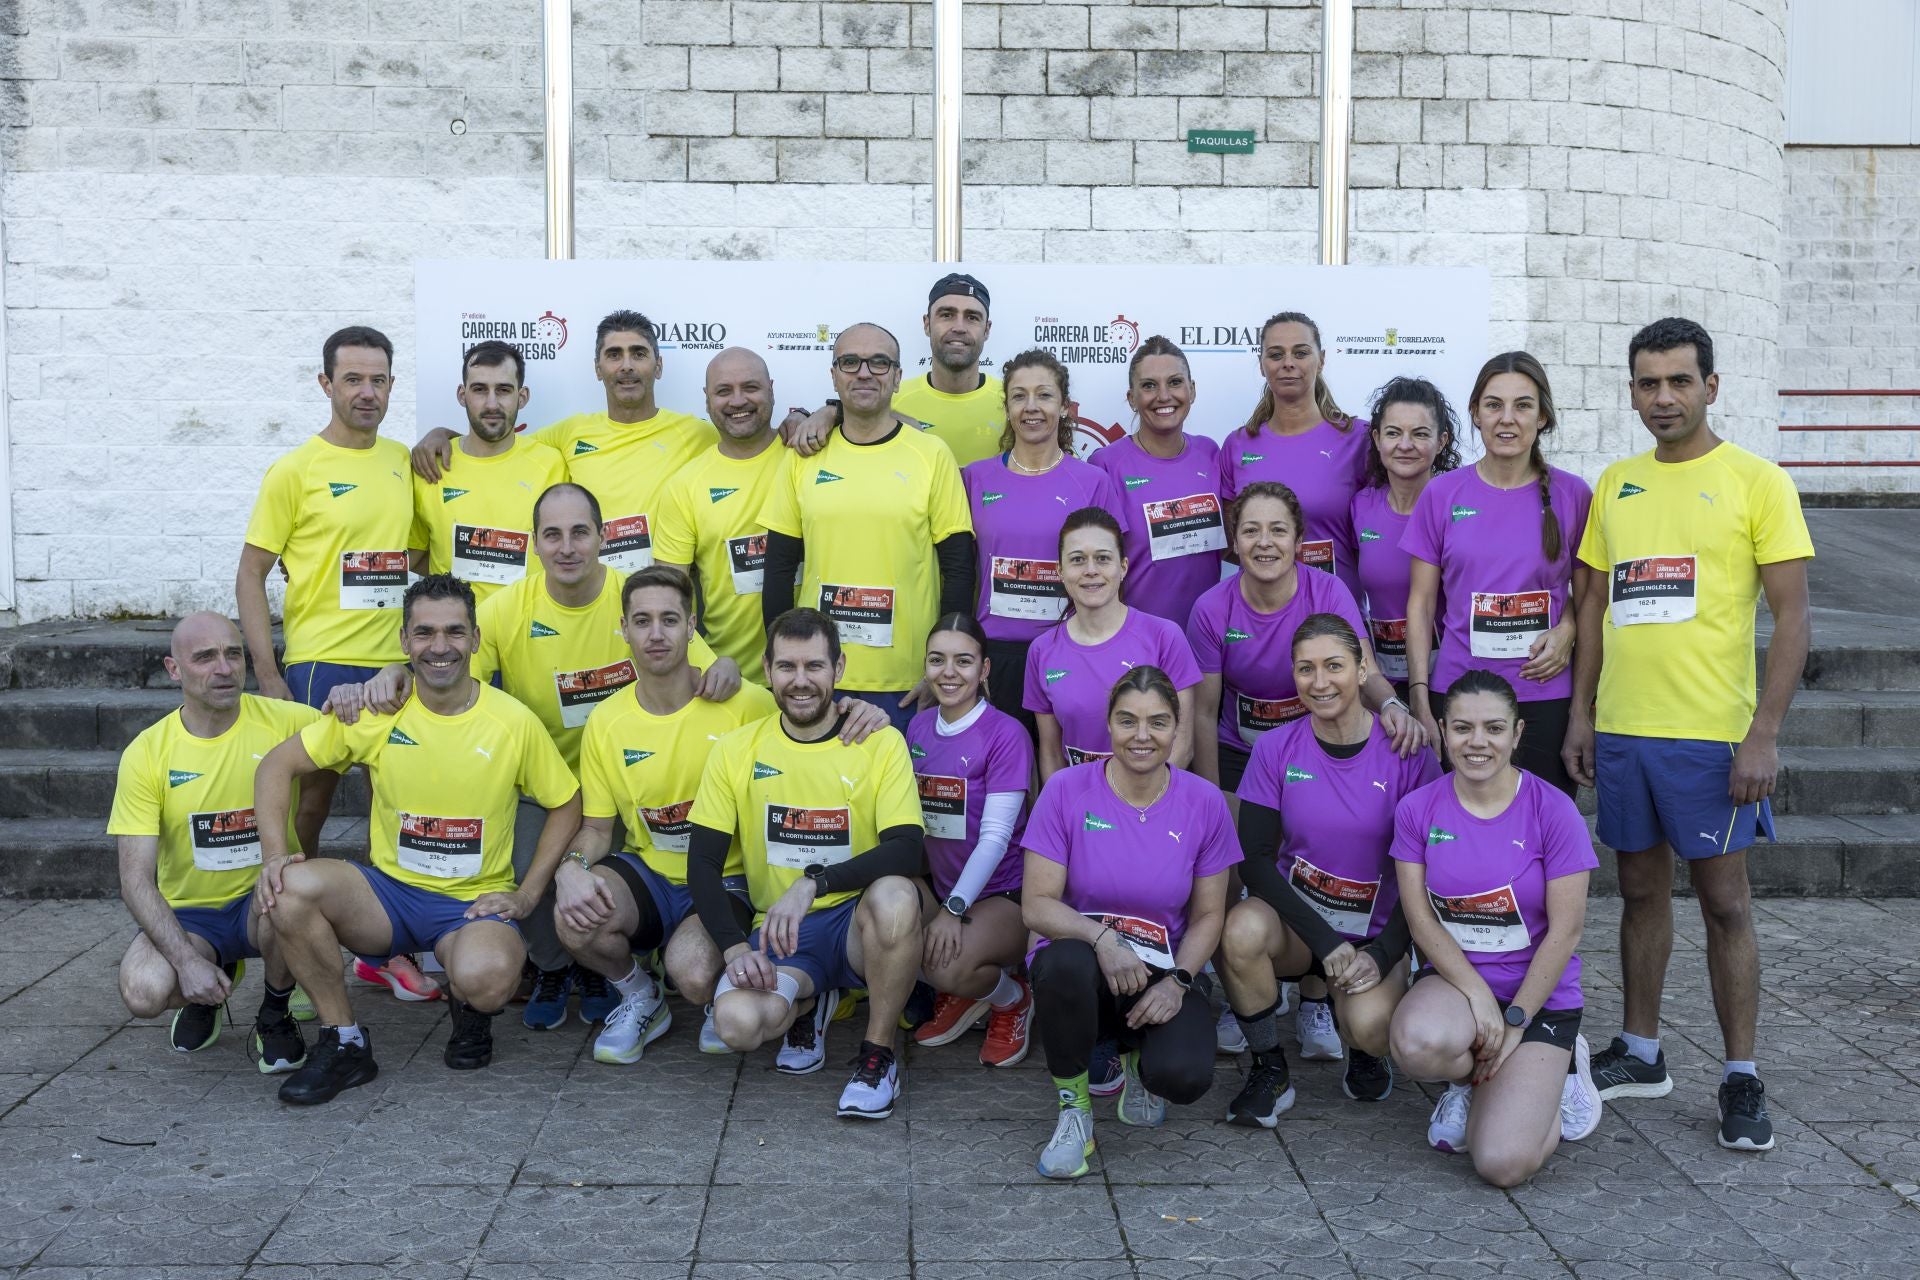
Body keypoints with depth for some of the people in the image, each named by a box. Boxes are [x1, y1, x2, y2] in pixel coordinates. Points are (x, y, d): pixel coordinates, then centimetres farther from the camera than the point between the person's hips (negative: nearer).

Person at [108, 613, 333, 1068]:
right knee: (143, 991, -29)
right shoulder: (146, 754, -9)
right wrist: (188, 960, -25)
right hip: (189, 914, 1)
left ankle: (275, 1015, -4)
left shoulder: (284, 721, -8)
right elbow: (136, 880, -11)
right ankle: (217, 980, 11)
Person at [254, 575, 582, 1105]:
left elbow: (567, 806, 6)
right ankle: (344, 1042, -8)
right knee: (291, 887, -27)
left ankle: (469, 1007, 6)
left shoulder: (515, 723, -6)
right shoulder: (377, 711, -3)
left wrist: (526, 895, -3)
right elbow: (278, 765, 2)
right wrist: (274, 854, -14)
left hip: (476, 902, -2)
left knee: (487, 977, -37)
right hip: (388, 892, 3)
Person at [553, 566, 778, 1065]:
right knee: (574, 919, -28)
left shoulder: (747, 704, -11)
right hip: (647, 874, 3)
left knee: (691, 971, -33)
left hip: (728, 880, -3)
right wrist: (572, 867, -16)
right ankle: (640, 1000, 7)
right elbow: (597, 828, 7)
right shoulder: (606, 721, 1)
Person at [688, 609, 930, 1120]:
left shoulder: (882, 743, -4)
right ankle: (809, 1003, 10)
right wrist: (734, 948, -15)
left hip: (859, 922, -1)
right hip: (778, 929, 2)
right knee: (738, 1022, -30)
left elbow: (907, 850, -17)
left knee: (894, 896, -38)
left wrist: (813, 882, -30)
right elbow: (703, 864, 1)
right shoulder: (736, 750, 2)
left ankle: (878, 1053, -12)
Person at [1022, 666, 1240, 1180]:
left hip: (1164, 972, 1)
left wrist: (1177, 981, -14)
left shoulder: (1204, 802, -3)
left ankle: (1140, 1054, 14)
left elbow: (1208, 914, 4)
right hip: (1082, 966, -1)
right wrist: (1101, 936, -28)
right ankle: (1073, 1108, -10)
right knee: (1066, 961, -38)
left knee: (1184, 1076, -28)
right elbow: (1037, 905, -9)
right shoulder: (1067, 790, -8)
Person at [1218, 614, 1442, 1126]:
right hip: (1295, 922, 1)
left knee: (1369, 1025, -31)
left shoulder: (1407, 754, -9)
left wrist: (1381, 954, -17)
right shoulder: (1276, 748, -6)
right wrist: (1324, 941, -20)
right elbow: (1254, 858, -10)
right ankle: (1269, 1071, -8)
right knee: (1242, 929, -33)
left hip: (1376, 933, -1)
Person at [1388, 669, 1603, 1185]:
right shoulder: (1417, 809, -3)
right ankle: (1479, 1077, 2)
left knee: (1505, 1164, -20)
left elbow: (1564, 933, -9)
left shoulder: (1552, 811, -9)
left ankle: (1551, 1071, 14)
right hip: (1453, 978, 2)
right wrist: (1477, 994, -18)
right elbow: (1420, 918, -5)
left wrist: (1514, 1024, -11)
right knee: (1418, 1044, -37)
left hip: (1538, 993, -2)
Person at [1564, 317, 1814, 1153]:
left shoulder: (1756, 482, -4)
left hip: (1710, 735, -4)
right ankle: (1640, 1053, 25)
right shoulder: (1615, 485, 10)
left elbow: (1793, 618, -7)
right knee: (1641, 890, 14)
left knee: (1723, 902, 1)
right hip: (1620, 730, 5)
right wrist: (1580, 711, 9)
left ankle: (1742, 1078, 12)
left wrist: (1764, 733, -14)